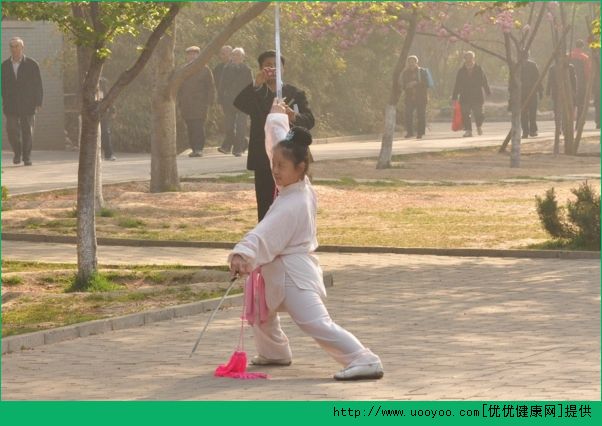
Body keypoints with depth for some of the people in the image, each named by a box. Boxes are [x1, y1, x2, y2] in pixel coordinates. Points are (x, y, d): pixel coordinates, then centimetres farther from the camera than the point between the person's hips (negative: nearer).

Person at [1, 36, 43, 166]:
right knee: (12, 130, -7)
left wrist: (38, 103, -6)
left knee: (27, 131, 1)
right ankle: (17, 152, 16)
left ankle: (27, 156, 12)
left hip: (28, 105, -1)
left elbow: (38, 85, 0)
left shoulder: (32, 65, 0)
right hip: (11, 105, 1)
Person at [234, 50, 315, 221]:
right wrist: (256, 84, -32)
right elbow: (238, 103, -16)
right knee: (265, 207, 2)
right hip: (263, 161, 0)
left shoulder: (296, 94, 7)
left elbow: (309, 120, -6)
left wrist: (295, 117, -29)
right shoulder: (255, 94, 7)